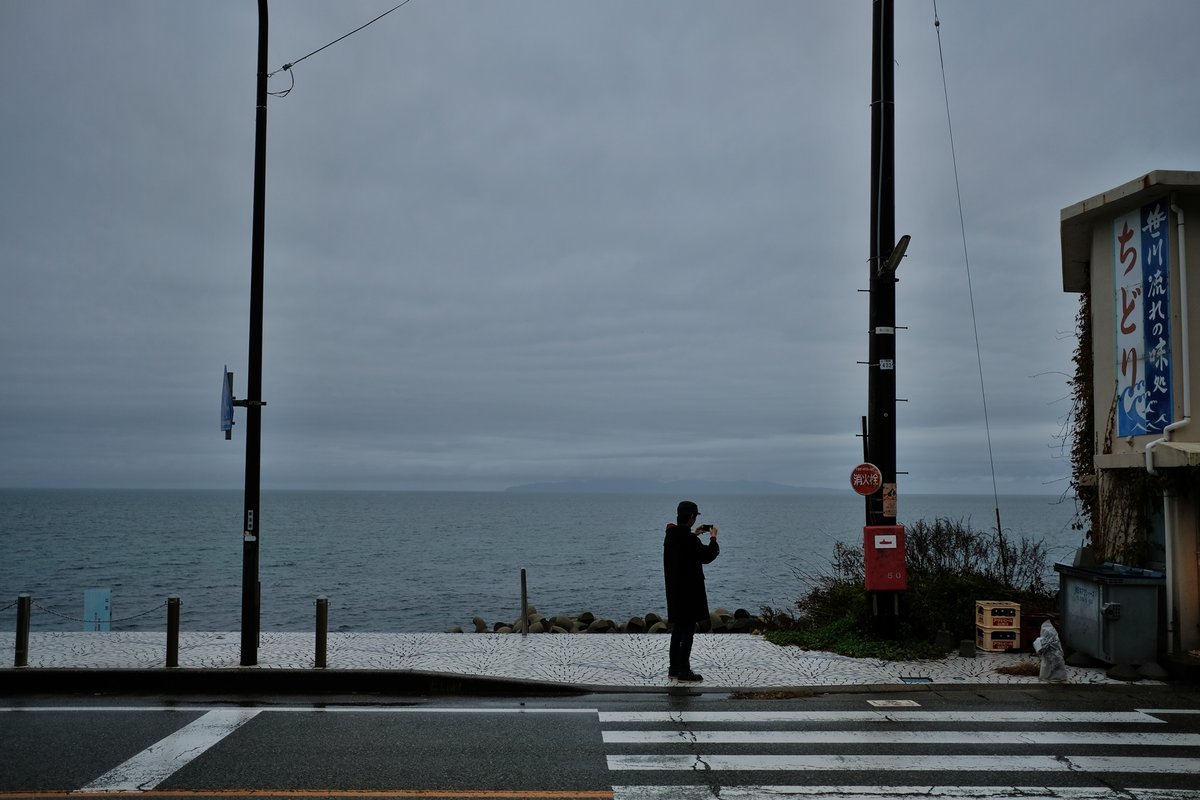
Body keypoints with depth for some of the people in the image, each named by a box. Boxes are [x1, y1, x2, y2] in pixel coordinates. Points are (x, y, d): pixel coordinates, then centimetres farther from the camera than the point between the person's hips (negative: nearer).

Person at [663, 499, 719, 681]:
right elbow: (707, 556, -14)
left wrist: (694, 534, 20)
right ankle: (684, 671, 1)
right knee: (688, 630, -2)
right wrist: (713, 538, 0)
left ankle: (675, 668, 21)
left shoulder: (671, 535, 4)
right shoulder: (689, 539, -22)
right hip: (689, 590, -9)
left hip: (674, 589, 9)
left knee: (678, 628, 16)